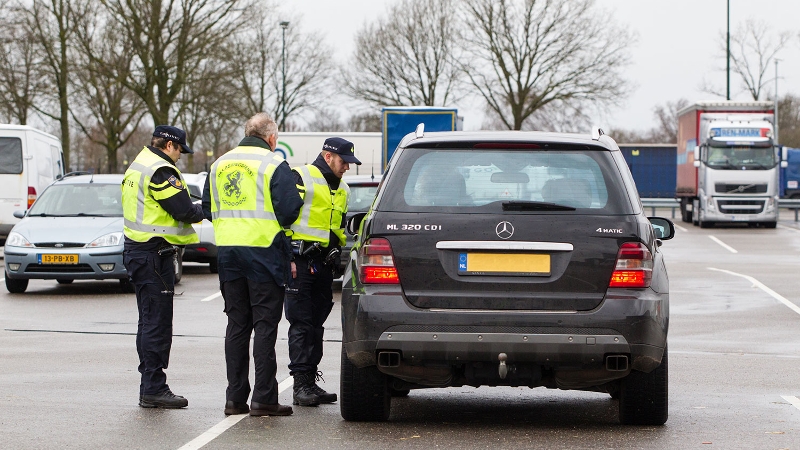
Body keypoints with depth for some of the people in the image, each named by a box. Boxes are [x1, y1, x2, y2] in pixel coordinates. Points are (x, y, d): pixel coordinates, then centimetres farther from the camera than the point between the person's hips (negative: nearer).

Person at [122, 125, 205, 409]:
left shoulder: (137, 167, 17)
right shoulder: (161, 171, -16)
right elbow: (184, 210, -19)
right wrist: (200, 212, 2)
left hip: (136, 250, 10)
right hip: (155, 254, -10)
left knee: (149, 322, 15)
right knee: (157, 323, -7)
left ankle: (149, 388, 20)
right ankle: (154, 389, -6)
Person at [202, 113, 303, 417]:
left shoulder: (220, 164, 12)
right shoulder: (274, 164, -7)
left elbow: (208, 209, 16)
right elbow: (288, 210, -14)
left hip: (227, 252, 6)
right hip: (263, 252, -6)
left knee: (237, 325, 10)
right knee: (265, 325, -3)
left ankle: (235, 397, 9)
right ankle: (264, 398, -5)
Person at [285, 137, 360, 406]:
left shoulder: (342, 190, 20)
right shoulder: (301, 178, -5)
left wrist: (337, 255, 21)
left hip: (324, 264, 8)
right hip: (300, 263, -8)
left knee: (316, 325, 9)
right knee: (301, 324, -8)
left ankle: (311, 381, 13)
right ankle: (301, 386, -8)